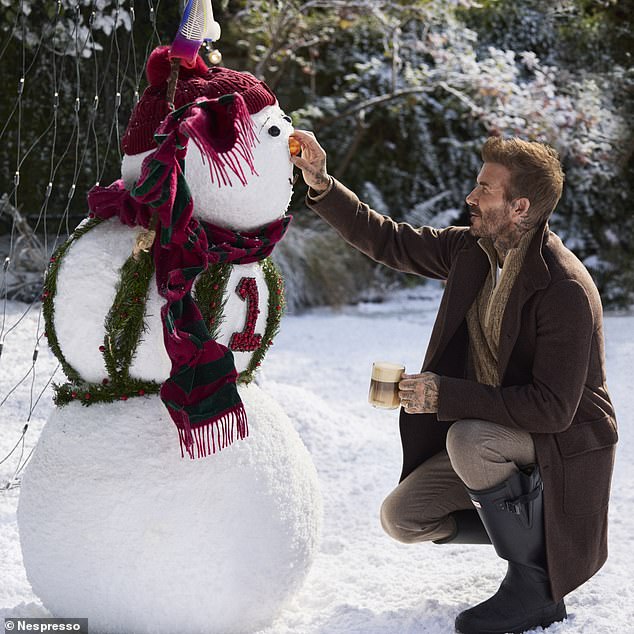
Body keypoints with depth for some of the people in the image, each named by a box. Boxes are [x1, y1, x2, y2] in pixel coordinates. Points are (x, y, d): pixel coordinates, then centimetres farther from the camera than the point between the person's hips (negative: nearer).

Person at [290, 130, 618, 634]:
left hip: (563, 438, -8)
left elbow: (553, 408, -29)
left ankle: (535, 586, -16)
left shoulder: (565, 288, -26)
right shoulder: (473, 250, -3)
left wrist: (446, 395, -30)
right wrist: (321, 184, -5)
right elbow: (387, 241, 6)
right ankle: (536, 532, 16)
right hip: (493, 427, 8)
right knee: (402, 517, -1)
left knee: (468, 439, -35)